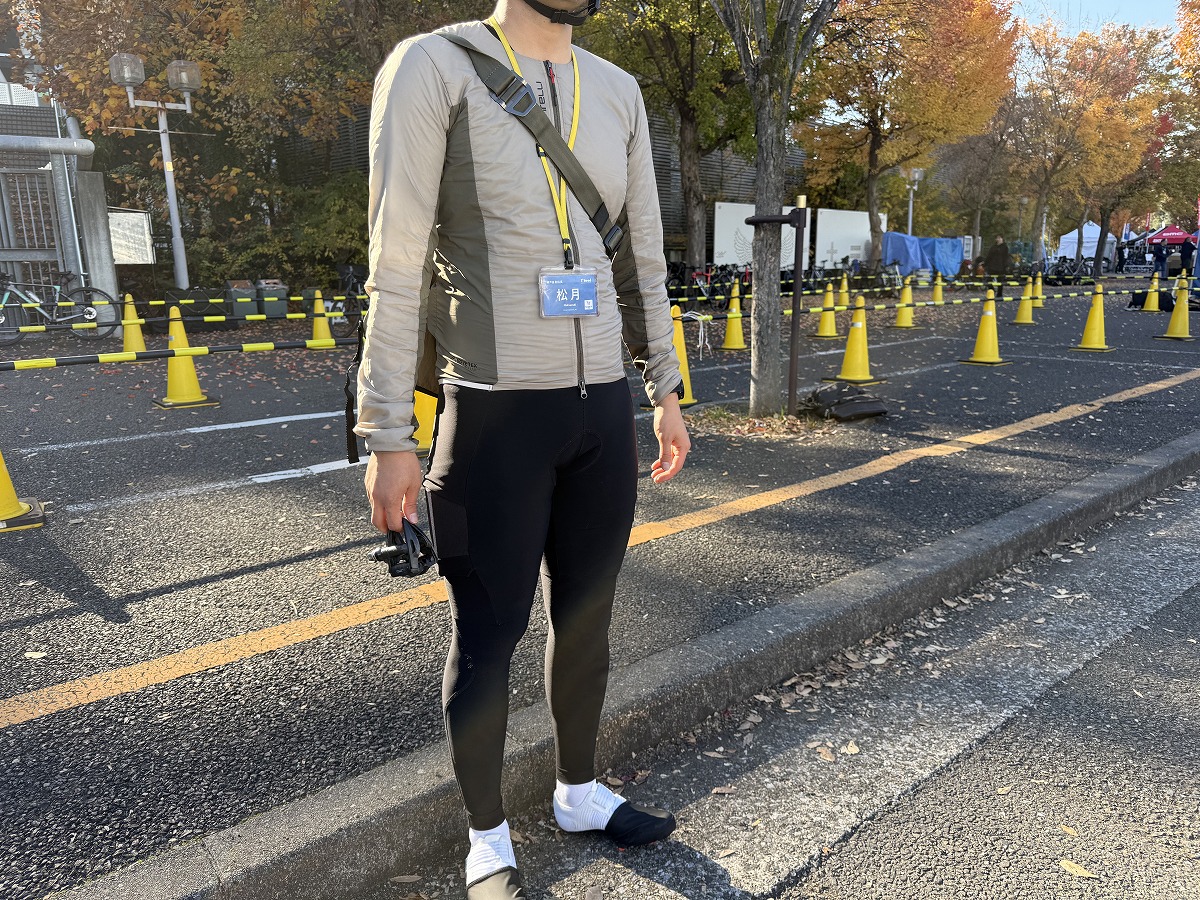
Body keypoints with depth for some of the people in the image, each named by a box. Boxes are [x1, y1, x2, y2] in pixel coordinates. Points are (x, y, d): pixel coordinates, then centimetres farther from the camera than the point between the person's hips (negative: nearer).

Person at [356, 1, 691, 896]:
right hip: (496, 411, -5)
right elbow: (397, 265, -8)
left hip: (603, 405, 6)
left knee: (586, 616, 15)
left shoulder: (619, 92, 14)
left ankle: (580, 792, 38)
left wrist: (667, 392, 14)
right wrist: (388, 438, -11)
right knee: (489, 636, 6)